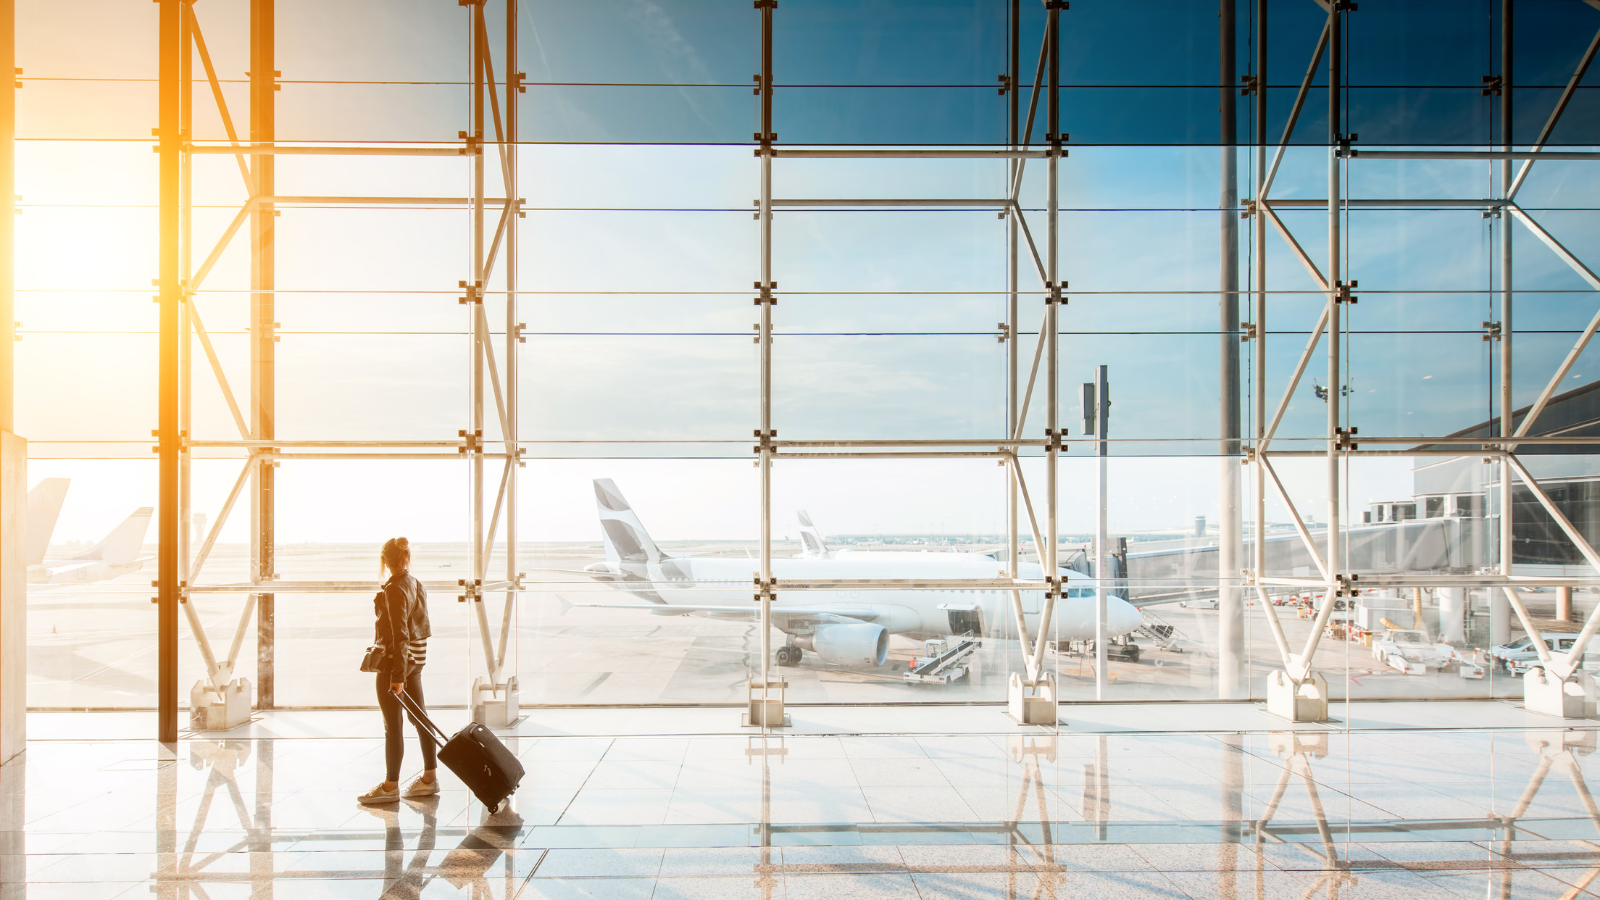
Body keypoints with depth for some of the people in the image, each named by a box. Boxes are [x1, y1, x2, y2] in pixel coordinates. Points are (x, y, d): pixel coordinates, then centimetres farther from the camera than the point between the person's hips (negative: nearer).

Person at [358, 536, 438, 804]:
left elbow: (399, 635, -20)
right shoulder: (416, 585, 8)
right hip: (416, 659, 9)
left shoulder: (394, 589, -17)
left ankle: (390, 786, 8)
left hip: (394, 661, -9)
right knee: (419, 717, 13)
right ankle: (430, 777, 21)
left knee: (392, 724, 0)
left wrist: (397, 675, -20)